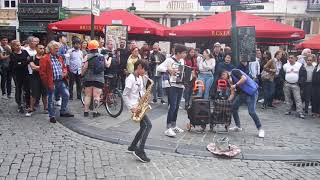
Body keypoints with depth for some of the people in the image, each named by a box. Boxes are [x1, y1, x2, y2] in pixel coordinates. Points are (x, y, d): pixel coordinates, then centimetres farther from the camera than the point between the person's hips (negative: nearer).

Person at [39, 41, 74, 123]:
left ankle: (63, 112, 23)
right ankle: (52, 116, 15)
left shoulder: (59, 57, 14)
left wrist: (64, 72, 0)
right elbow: (42, 72, -10)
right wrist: (47, 82, -12)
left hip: (61, 81, 6)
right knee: (51, 99, 4)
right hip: (52, 82, -6)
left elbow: (64, 67, 22)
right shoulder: (44, 59, -7)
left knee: (66, 95, 6)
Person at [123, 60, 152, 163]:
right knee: (148, 125, -16)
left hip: (140, 105, 9)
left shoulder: (140, 78, 11)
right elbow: (124, 95, -19)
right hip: (135, 106, -9)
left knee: (143, 127, 14)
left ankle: (132, 147, 28)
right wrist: (131, 108, -23)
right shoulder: (130, 79, -16)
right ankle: (140, 151, -12)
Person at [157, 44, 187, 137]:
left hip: (180, 86, 7)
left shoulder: (182, 61, 13)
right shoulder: (170, 60, -10)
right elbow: (159, 68, -19)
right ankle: (168, 128, -6)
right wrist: (168, 69, -28)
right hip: (173, 86, -7)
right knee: (172, 106, -11)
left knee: (177, 107, 12)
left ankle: (174, 126, 23)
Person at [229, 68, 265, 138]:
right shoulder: (231, 77, 14)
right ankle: (238, 126, 18)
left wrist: (235, 85, -24)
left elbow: (244, 78, -26)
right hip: (242, 92, 9)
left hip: (252, 92, -9)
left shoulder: (234, 72, -11)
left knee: (251, 112, -14)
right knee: (234, 107, 5)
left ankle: (260, 129, 4)